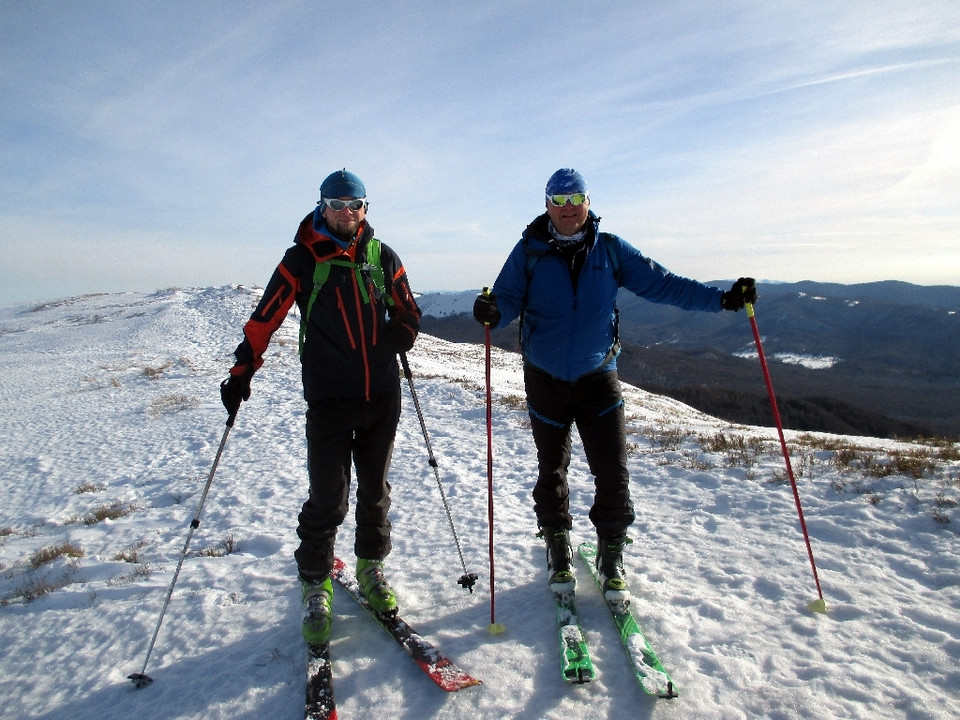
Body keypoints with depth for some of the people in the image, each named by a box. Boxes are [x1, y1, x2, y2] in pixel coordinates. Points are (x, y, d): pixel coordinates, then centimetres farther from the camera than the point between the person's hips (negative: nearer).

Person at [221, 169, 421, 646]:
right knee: (327, 499, 0)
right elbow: (266, 318, 1)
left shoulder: (382, 257, 8)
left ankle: (371, 569, 33)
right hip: (328, 400, -3)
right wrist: (242, 371, -4)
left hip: (382, 397, 3)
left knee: (375, 490, 14)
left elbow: (407, 311, 16)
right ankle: (316, 587, 19)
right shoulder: (302, 260, 0)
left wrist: (402, 333, -5)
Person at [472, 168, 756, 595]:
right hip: (545, 378, 0)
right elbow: (508, 297, -8)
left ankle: (611, 554, 18)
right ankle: (558, 547, 33)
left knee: (613, 471, -3)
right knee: (551, 468, 13)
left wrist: (720, 299, -6)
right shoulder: (529, 251, -2)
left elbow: (661, 284, 0)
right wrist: (492, 312, -31)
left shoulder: (610, 250, 1)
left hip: (597, 376, 0)